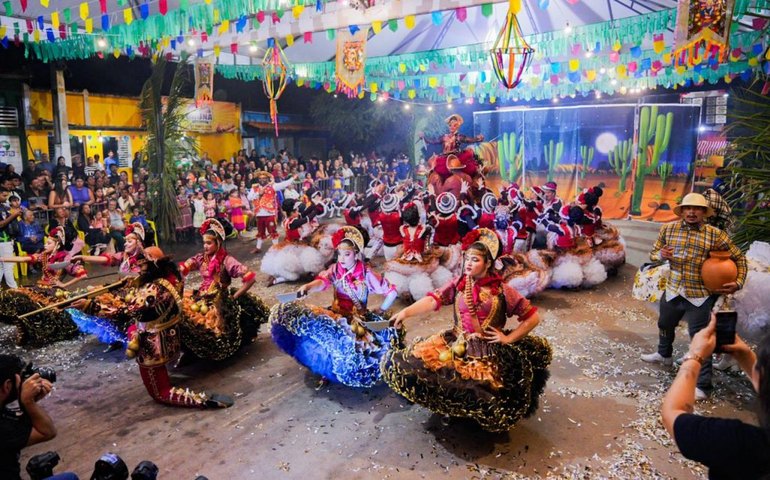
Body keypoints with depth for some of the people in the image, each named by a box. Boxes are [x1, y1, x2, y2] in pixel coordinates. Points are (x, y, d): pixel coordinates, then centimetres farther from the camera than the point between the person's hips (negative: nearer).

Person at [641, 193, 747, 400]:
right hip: (673, 291, 5)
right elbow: (653, 254, 7)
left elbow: (739, 257, 1)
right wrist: (660, 255, -16)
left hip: (700, 296, -4)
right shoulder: (668, 229, -1)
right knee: (665, 324, 25)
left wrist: (738, 282, -10)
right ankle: (664, 354, 54)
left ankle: (702, 386, 5)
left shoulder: (715, 235, -9)